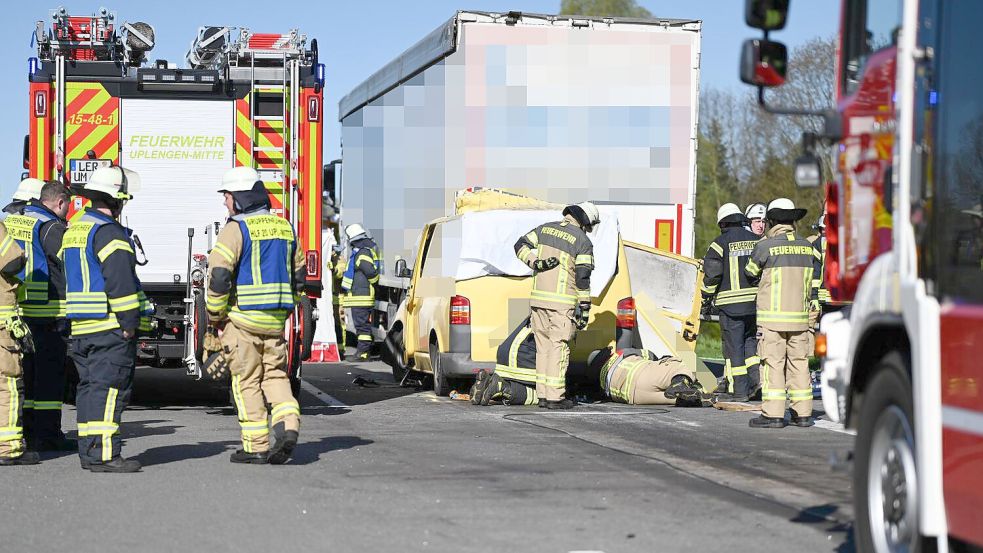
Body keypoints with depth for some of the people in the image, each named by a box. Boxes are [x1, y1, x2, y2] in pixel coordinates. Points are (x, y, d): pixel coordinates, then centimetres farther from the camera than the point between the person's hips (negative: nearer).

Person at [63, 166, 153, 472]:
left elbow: (65, 277, 21)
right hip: (110, 327, -9)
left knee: (90, 386, 13)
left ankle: (88, 450, 16)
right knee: (109, 388, -10)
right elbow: (120, 281, -21)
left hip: (81, 326, 9)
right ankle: (104, 454, -13)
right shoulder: (108, 233, -14)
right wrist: (130, 322, -18)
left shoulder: (73, 229, 17)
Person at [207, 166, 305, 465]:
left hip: (242, 317, -6)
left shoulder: (235, 229, -11)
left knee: (247, 381, 2)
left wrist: (214, 314, -5)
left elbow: (219, 275, -18)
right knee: (275, 374, 13)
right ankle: (288, 425, -8)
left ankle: (256, 446, 4)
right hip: (275, 318, 6)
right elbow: (299, 274, 17)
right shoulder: (283, 227, 11)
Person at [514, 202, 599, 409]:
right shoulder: (584, 242, -6)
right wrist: (584, 309, -4)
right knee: (559, 347, -2)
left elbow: (521, 246, 6)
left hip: (538, 297, 5)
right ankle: (555, 397, -3)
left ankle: (543, 395, 13)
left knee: (543, 346, 11)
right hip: (562, 301, -5)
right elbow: (583, 279, -9)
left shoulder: (545, 229, 10)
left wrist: (536, 263, -5)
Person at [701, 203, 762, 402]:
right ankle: (755, 376, 6)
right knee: (750, 340, 19)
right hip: (756, 300, 5)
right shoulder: (756, 241, 11)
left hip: (731, 302, -5)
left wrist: (706, 298, 3)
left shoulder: (721, 242, -4)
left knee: (733, 344, 0)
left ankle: (738, 389, 0)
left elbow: (712, 274, -8)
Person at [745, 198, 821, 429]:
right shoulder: (807, 247, 7)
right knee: (799, 363, 10)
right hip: (800, 316, 5)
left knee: (773, 363, -3)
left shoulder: (766, 246, -9)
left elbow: (751, 273, 5)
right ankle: (803, 413, 11)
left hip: (772, 317, -5)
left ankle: (773, 414, -5)